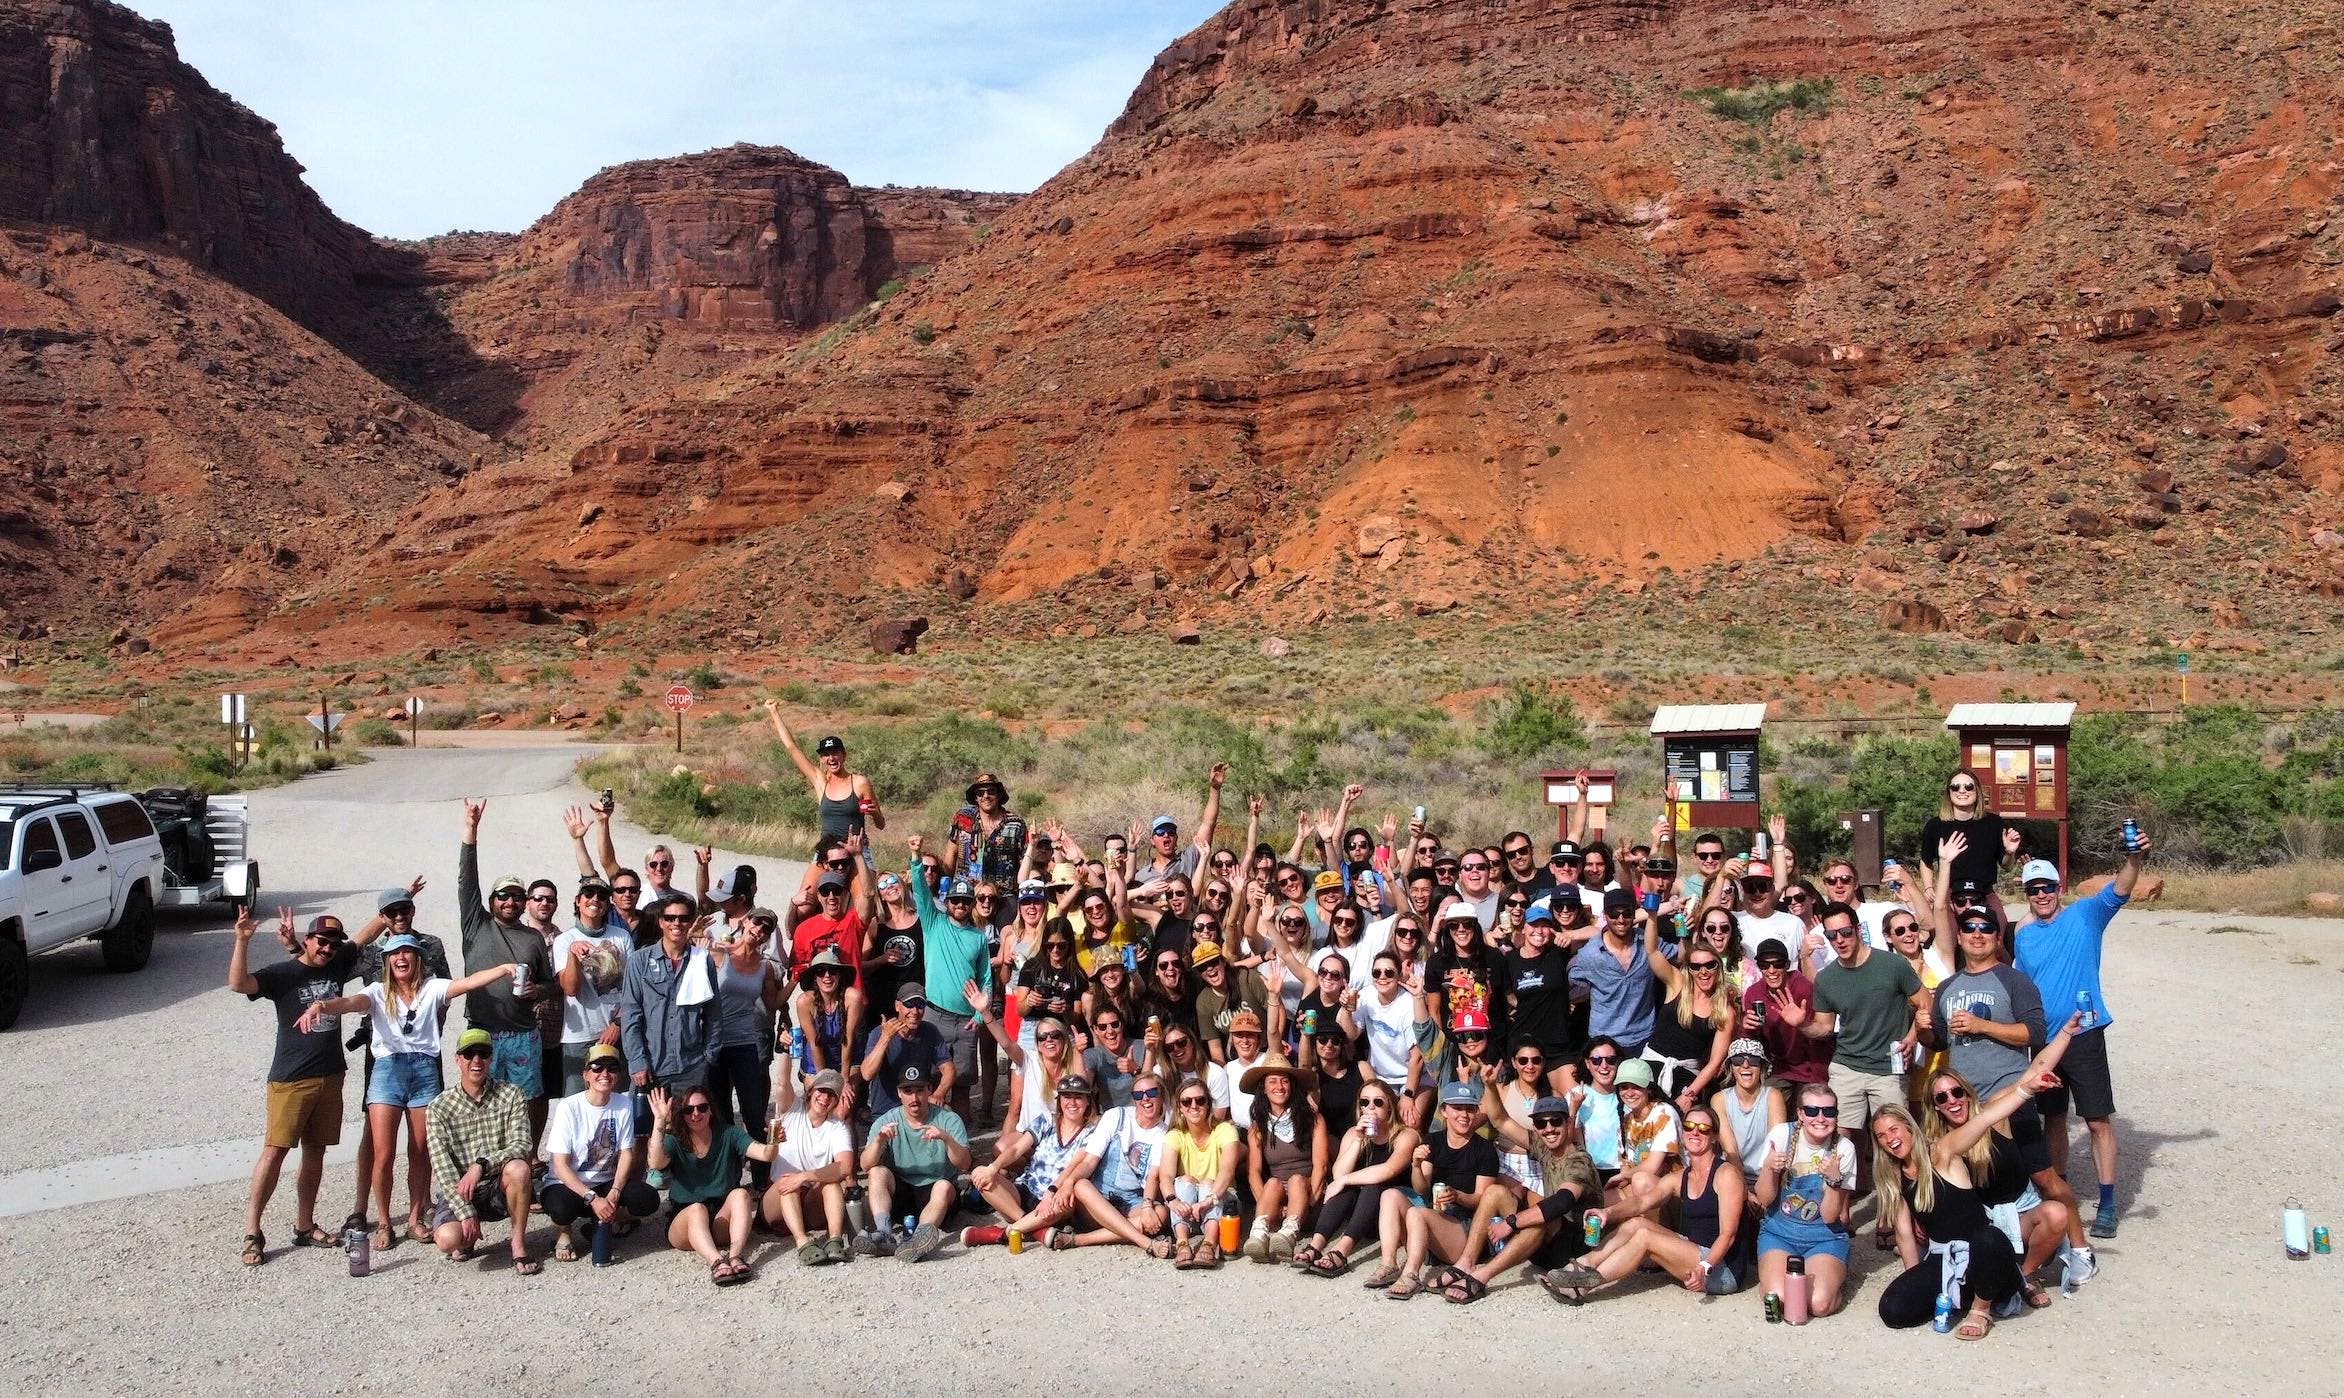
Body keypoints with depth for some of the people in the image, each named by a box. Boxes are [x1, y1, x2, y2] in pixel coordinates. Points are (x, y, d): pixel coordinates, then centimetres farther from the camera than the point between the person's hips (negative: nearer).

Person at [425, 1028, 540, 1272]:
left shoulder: (511, 1096, -2)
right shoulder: (439, 1107, -4)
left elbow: (523, 1145, -14)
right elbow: (442, 1168, -11)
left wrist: (481, 1165, -30)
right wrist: (466, 1213, -21)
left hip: (499, 1188, 0)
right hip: (457, 1191, 0)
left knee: (518, 1167, -33)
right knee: (448, 1239, -30)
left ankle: (519, 1242, -14)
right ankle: (467, 1238, 10)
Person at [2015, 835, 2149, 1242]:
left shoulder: (2084, 915, -3)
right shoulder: (2023, 936, 8)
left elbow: (2118, 891, -21)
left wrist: (2135, 860, -39)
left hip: (2083, 1035, -4)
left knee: (2099, 1120, -2)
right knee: (2053, 1118, 15)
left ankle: (2107, 1205, 4)